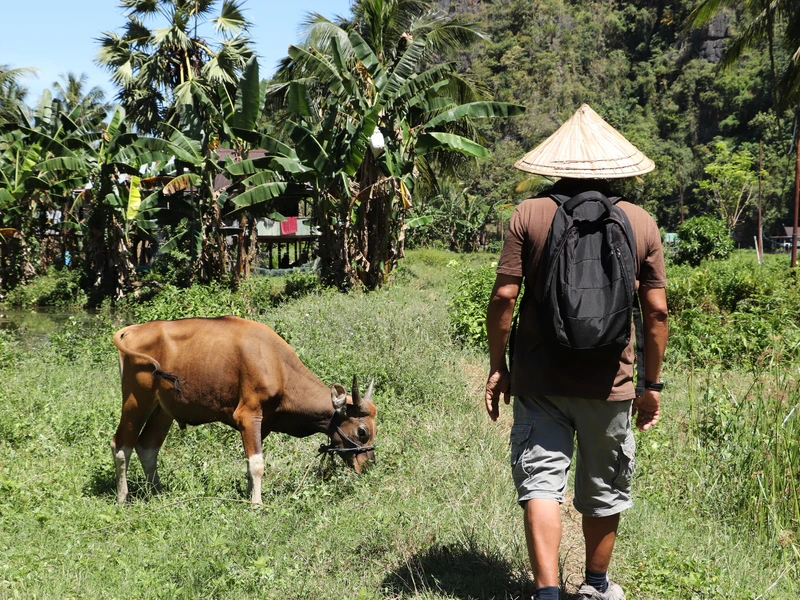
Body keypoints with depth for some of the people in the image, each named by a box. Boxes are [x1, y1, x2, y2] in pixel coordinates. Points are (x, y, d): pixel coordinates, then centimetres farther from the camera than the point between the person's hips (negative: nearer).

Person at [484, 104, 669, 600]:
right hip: (610, 383, 2)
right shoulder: (642, 223, 1)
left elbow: (504, 297, -7)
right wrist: (653, 383, 9)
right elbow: (657, 310, 0)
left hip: (539, 378, -1)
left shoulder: (529, 215, -4)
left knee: (541, 480, 3)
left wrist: (497, 366, 3)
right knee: (604, 490, 17)